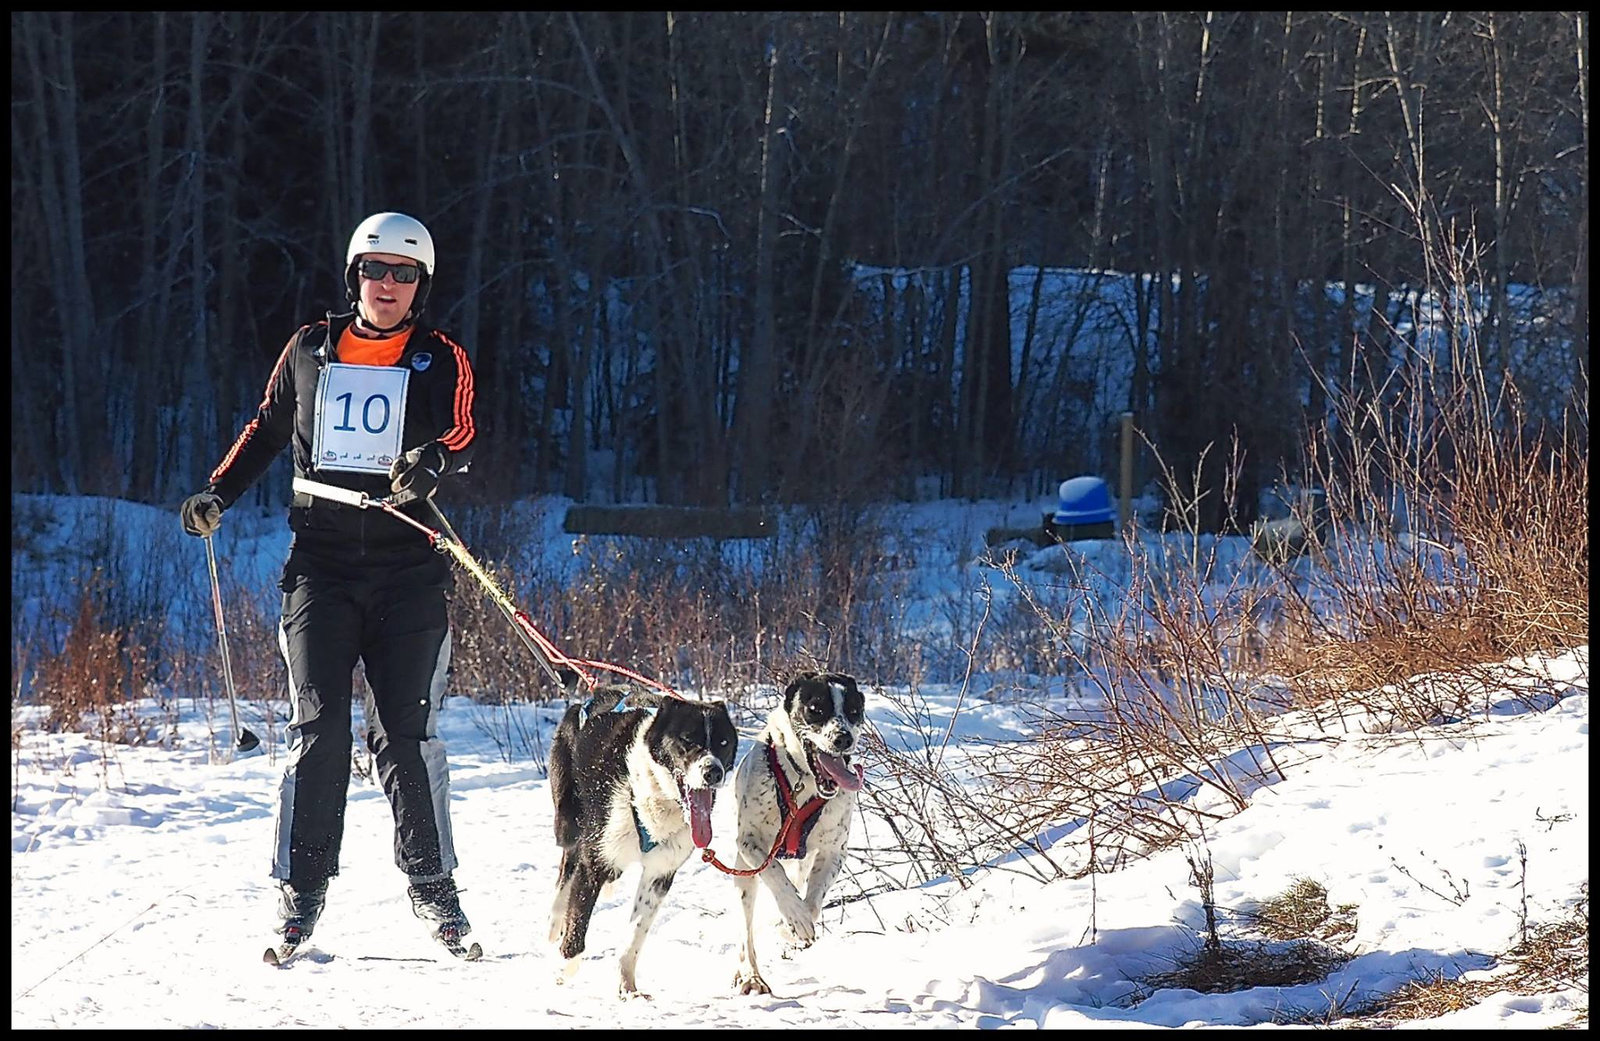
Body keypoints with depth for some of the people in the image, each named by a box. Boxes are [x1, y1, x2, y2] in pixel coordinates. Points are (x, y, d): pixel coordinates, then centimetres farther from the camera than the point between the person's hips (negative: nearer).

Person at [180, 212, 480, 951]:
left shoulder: (440, 359, 5)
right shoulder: (312, 350, 11)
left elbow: (462, 435, -10)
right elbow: (268, 426, 24)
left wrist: (431, 461, -31)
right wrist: (220, 492, 14)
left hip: (408, 569, -1)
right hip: (321, 564, 1)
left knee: (406, 731, -1)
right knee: (318, 728, -5)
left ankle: (431, 882, 10)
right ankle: (301, 887, 0)